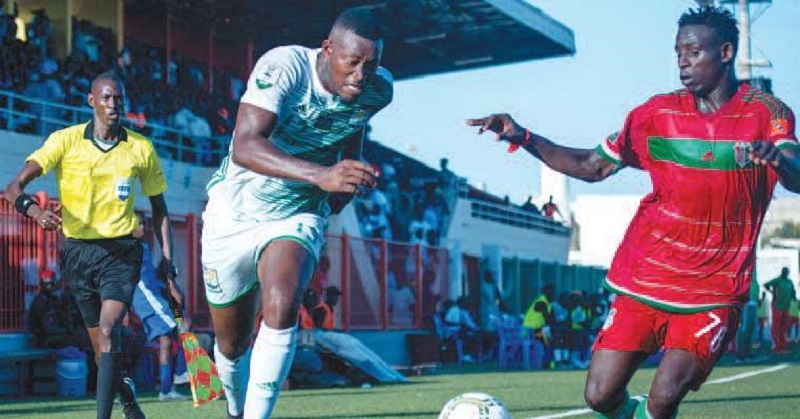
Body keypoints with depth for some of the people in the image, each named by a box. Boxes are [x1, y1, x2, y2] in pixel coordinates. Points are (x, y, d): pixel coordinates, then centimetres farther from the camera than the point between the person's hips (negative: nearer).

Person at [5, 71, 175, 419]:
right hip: (79, 251, 1)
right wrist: (35, 210, -34)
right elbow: (14, 187, -12)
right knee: (102, 346, 11)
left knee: (108, 332, -21)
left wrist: (167, 260, 2)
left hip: (122, 251, -1)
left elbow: (159, 210, 10)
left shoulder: (142, 149, 0)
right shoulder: (65, 141, -4)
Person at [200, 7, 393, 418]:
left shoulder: (376, 91, -12)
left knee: (282, 307, -29)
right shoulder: (284, 66, -27)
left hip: (298, 216, 2)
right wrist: (320, 175, -54)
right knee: (232, 342, 11)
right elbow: (244, 147, -41)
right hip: (234, 213, -1)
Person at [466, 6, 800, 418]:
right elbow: (592, 166, 11)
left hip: (714, 289, -3)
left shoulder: (766, 112, -4)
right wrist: (522, 137, 0)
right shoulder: (658, 112, 5)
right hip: (642, 280, 3)